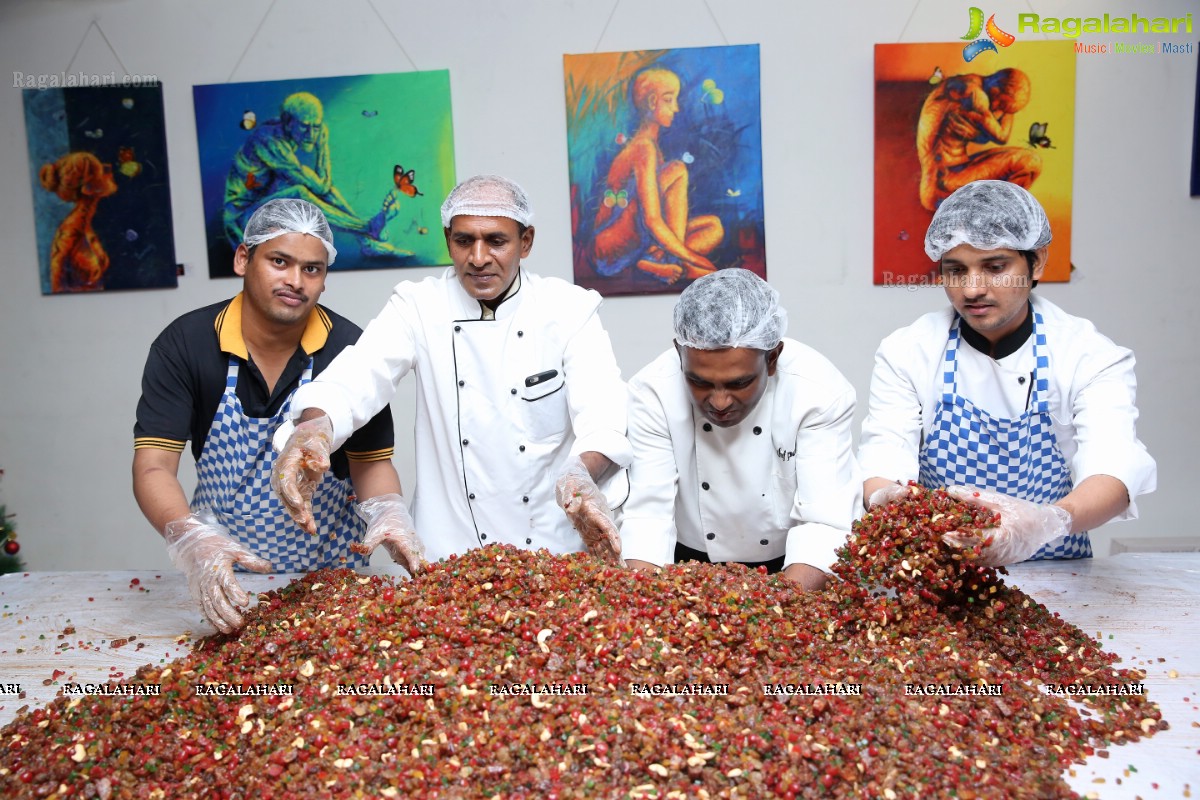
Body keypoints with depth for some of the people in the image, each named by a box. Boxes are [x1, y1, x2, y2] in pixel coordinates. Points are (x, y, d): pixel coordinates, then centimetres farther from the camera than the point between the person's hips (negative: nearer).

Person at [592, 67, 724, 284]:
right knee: (677, 170, -17)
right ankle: (676, 259, -21)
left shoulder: (650, 144, 18)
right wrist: (691, 257, -20)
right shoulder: (644, 148, -13)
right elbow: (652, 221, -22)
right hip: (612, 247, -9)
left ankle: (654, 262, -19)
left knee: (714, 227, 3)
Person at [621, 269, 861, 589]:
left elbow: (824, 520, -23)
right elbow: (647, 512, -18)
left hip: (791, 571, 0)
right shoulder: (652, 392, -17)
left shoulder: (823, 393, -20)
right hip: (690, 565, 1)